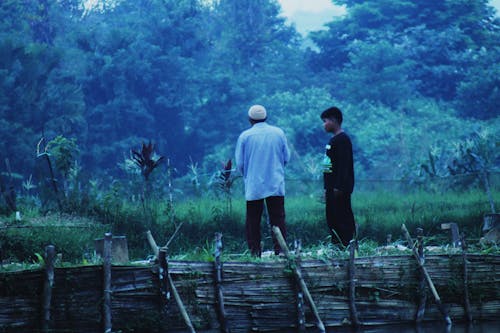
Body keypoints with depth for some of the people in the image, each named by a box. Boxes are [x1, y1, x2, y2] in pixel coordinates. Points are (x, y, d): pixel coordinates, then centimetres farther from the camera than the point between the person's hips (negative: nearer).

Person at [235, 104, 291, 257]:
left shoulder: (245, 136, -4)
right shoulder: (279, 133, 1)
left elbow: (239, 162, -1)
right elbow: (286, 157, 7)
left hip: (253, 186, -1)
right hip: (276, 185, 1)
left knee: (253, 220, 5)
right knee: (278, 218, 3)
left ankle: (255, 251, 2)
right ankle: (280, 249, -4)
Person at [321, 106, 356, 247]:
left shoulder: (342, 139, -13)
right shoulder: (334, 140, 17)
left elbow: (343, 165, -19)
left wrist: (339, 188, -23)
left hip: (339, 189, -10)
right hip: (332, 188, 10)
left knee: (343, 219, -10)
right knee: (332, 219, 11)